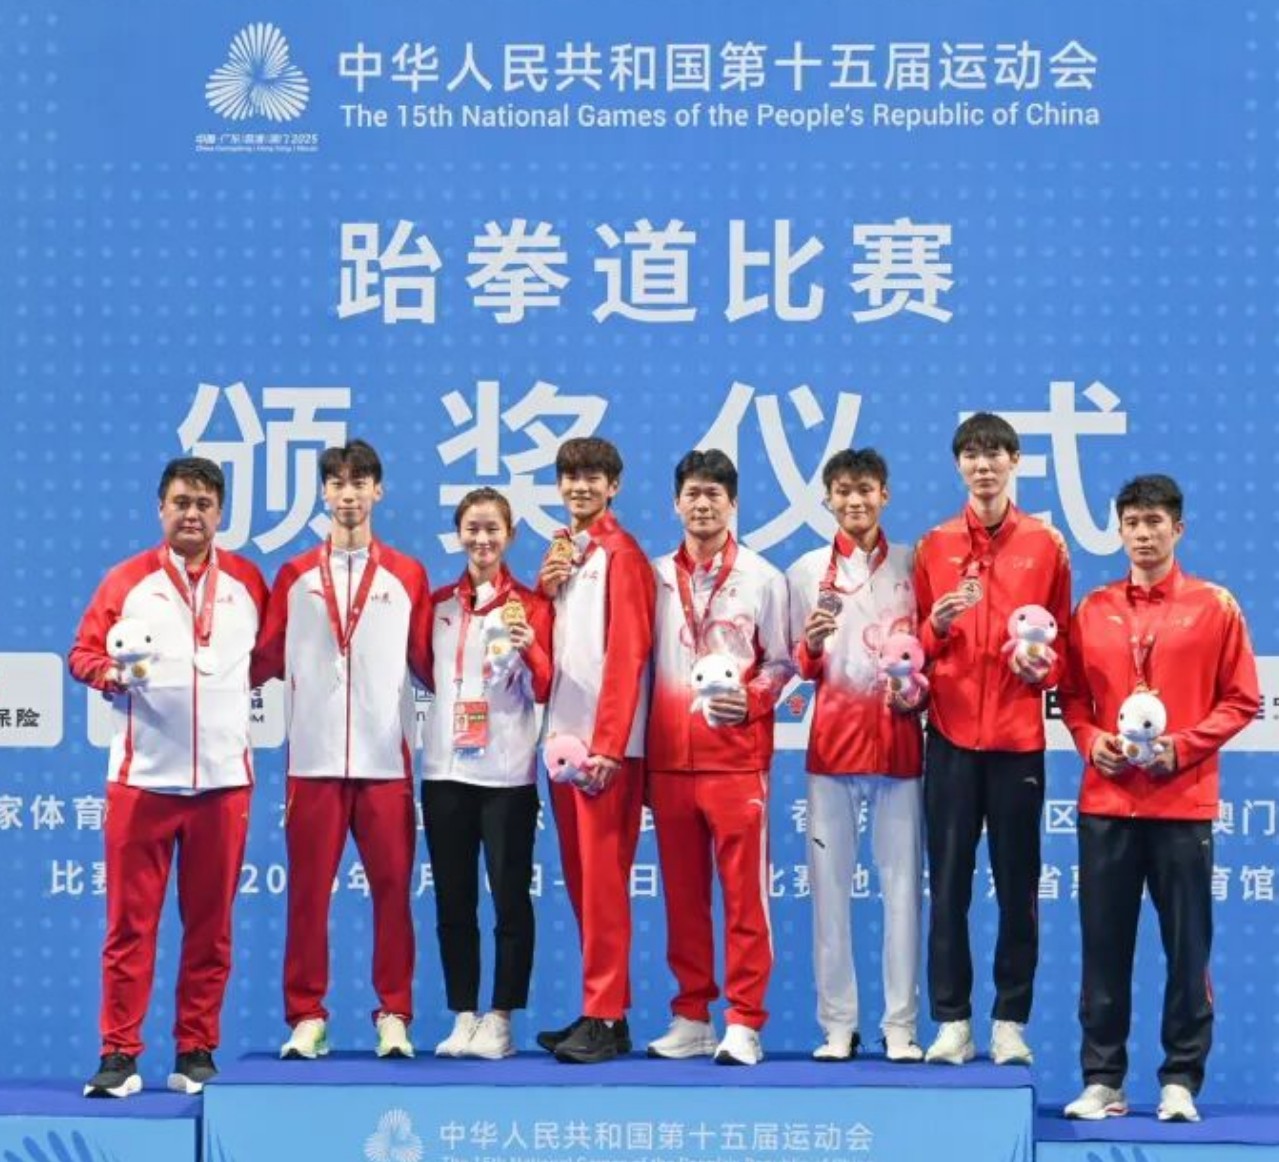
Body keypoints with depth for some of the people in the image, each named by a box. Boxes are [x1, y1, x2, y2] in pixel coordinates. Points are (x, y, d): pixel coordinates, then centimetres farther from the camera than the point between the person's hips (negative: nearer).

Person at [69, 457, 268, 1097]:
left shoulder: (248, 582, 9)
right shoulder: (126, 580, 5)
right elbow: (83, 652, 4)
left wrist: (238, 682, 5)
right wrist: (109, 672, -14)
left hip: (223, 777, 1)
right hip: (142, 776, -1)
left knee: (210, 924, 5)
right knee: (130, 921, 0)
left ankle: (196, 1050, 14)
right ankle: (119, 1053, 5)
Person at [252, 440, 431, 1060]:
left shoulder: (407, 575, 10)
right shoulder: (294, 576, 11)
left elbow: (426, 661, 8)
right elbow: (266, 659, 8)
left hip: (386, 759, 0)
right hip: (313, 758, 0)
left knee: (392, 888, 0)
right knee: (308, 891, 1)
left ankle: (393, 1015, 8)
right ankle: (307, 1018, 9)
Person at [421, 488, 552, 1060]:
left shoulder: (530, 604, 1)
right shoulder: (438, 603, 10)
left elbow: (544, 691, -5)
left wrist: (530, 649, -21)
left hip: (507, 773, -3)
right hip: (445, 769, 3)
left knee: (510, 897, -1)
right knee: (453, 901, 6)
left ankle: (499, 1019, 6)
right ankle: (463, 1017, 13)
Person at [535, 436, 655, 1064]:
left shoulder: (621, 554, -7)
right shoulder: (562, 551, 17)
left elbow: (627, 654, -14)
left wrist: (607, 744, -19)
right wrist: (544, 587, 2)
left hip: (605, 743, -8)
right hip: (564, 736, 8)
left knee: (602, 880, -7)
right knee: (580, 879, 9)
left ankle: (605, 1019, -3)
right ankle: (600, 1011, 15)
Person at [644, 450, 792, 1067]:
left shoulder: (762, 578, 5)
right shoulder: (655, 577, 11)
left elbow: (780, 664, 5)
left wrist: (750, 701, -14)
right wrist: (636, 745, 6)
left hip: (737, 756, -3)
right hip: (669, 757, 3)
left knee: (744, 891, -4)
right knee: (682, 892, 6)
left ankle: (744, 1023, 1)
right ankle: (691, 1017, 15)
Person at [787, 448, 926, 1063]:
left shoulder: (912, 564, 8)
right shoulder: (806, 570, 9)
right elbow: (798, 667, 10)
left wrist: (917, 689, -7)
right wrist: (812, 645, -11)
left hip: (899, 737, 0)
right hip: (832, 737, 0)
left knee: (903, 880, 0)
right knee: (830, 881, 0)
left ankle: (901, 1024, 6)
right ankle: (837, 1023, 7)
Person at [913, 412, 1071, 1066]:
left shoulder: (1046, 545, 6)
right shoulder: (934, 546, 8)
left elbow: (1062, 637, 10)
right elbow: (918, 642, 9)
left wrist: (1045, 665, -10)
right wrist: (936, 626, -11)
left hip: (1018, 736, -1)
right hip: (951, 735, 1)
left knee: (1018, 883, 1)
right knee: (948, 882, 1)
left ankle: (1011, 1023, 11)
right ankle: (952, 1022, 9)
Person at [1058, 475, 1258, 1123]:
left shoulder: (1215, 607, 3)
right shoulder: (1093, 609, 10)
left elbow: (1240, 700, 1)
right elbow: (1072, 695, 13)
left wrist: (1183, 746, -11)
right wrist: (1090, 740, -6)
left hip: (1183, 802, -2)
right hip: (1106, 801, 2)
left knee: (1187, 945, 1)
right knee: (1104, 944, 3)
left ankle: (1181, 1081, 10)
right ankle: (1102, 1080, 11)